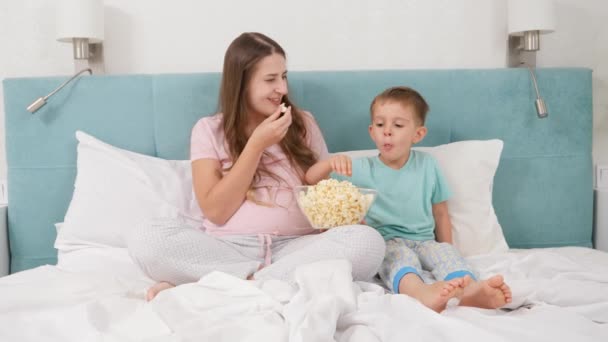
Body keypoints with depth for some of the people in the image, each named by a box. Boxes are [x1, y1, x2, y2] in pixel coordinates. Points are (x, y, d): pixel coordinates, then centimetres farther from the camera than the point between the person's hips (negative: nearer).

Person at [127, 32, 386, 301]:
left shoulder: (303, 123, 10)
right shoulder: (209, 130, 5)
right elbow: (215, 211, -5)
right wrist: (257, 144, -10)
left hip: (294, 247, 2)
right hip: (228, 249, -2)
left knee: (368, 241, -27)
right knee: (146, 240, -25)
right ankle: (258, 279, -18)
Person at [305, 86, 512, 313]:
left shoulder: (426, 165, 8)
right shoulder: (363, 170, 2)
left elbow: (440, 213, 13)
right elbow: (311, 179, -3)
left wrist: (446, 251, 8)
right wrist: (331, 162, -22)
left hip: (424, 241, 3)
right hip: (385, 242, -2)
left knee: (445, 251, -27)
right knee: (399, 254, -33)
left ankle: (469, 290, -56)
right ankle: (421, 292, -63)